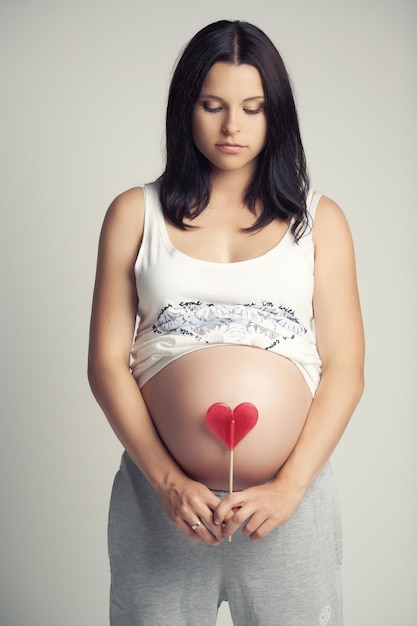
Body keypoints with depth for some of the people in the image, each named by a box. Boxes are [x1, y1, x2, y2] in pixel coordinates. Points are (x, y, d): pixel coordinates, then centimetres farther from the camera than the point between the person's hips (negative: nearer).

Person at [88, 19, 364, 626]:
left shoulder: (319, 220, 5)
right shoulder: (135, 213, 4)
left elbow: (345, 370, 1)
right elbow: (106, 362, 1)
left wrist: (289, 487, -9)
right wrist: (166, 480, -8)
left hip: (290, 496, 1)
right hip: (162, 494, 0)